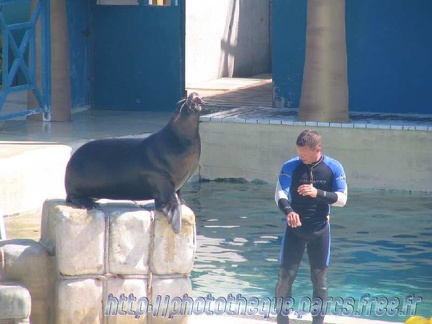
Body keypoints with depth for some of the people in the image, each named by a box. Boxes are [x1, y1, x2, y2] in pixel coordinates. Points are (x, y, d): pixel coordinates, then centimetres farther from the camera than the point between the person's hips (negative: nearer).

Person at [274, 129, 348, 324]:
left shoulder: (334, 168, -5)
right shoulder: (290, 167, -6)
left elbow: (342, 198, -7)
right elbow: (280, 194, -11)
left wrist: (318, 193, -24)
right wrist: (288, 211, -32)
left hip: (320, 230, 0)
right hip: (295, 228, 0)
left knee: (319, 278, 6)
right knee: (286, 275, -3)